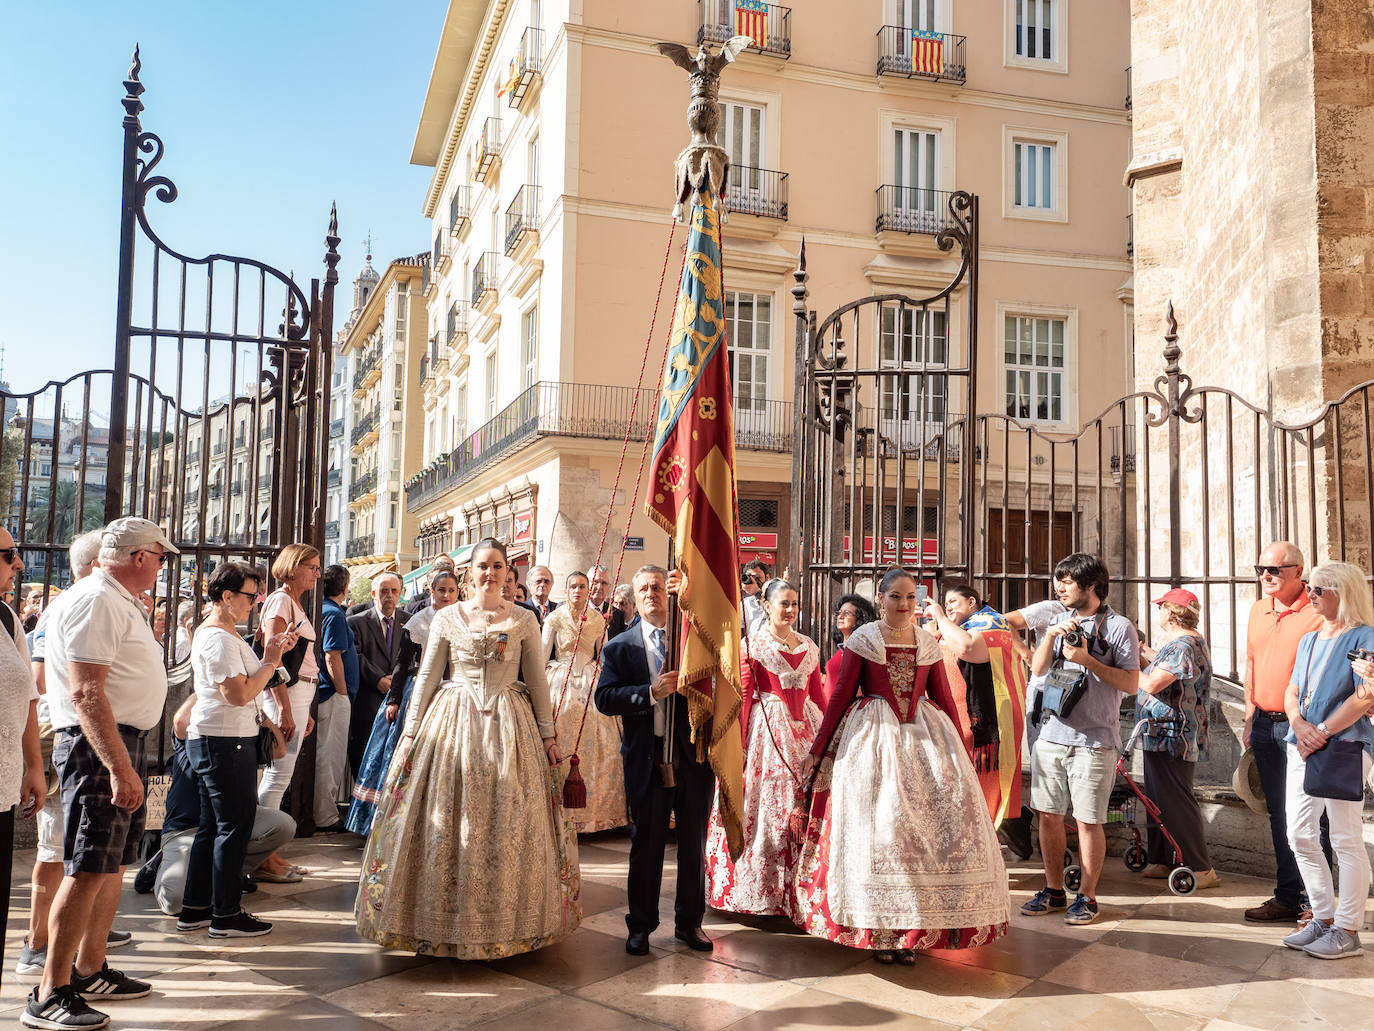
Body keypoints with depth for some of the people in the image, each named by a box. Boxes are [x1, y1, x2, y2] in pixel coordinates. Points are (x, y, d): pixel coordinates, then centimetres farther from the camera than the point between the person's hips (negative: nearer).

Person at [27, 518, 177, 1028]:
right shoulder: (96, 601, -16)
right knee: (88, 869, -9)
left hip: (124, 740, 11)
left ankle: (90, 970, 27)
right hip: (97, 744, -11)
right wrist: (119, 767, -28)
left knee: (113, 862, 16)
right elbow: (86, 693, -25)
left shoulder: (121, 603, 16)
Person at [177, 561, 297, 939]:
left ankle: (195, 909, 22)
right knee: (235, 825, -3)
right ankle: (225, 915, 4)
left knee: (213, 825, 15)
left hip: (211, 740, 11)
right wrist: (271, 661, -13)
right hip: (224, 742, -11)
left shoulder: (209, 632, 17)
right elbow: (240, 694, -23)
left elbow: (243, 679, 20)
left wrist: (270, 654, 9)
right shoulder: (219, 639, -17)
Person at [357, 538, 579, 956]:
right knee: (447, 824, 1)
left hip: (509, 729, 0)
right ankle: (443, 921, 14)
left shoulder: (524, 621, 4)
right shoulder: (447, 618, 4)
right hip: (453, 721, 0)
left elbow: (537, 681, 7)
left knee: (508, 827, 2)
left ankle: (506, 921, 15)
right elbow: (427, 676, 6)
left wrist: (547, 734, 3)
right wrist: (411, 731, 2)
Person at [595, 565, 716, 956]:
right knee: (646, 844, 7)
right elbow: (604, 699, -6)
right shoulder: (619, 647, 3)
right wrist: (651, 693, -19)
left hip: (694, 755, 1)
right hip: (647, 759, -1)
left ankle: (689, 922, 27)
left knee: (694, 843, 11)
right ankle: (641, 926, 23)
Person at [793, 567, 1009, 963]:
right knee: (875, 824, -3)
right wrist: (817, 751, -2)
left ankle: (910, 931, 9)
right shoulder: (863, 640, 0)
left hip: (924, 737, 3)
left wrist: (960, 752, 10)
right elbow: (840, 697, 0)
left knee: (929, 821, -3)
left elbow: (944, 700, 12)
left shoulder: (928, 644, 9)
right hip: (872, 737, -3)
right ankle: (879, 932, 9)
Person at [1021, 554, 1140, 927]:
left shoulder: (1119, 627, -2)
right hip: (1051, 734, 5)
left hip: (1093, 740, -5)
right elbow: (1037, 669, 8)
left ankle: (1086, 896, 14)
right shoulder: (1060, 621, 15)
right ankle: (1054, 890, 23)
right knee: (1049, 814, 9)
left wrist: (1088, 660, -16)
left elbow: (1131, 684, -7)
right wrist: (1051, 635, -7)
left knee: (1088, 821, 1)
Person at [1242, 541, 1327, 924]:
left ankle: (1312, 901, 7)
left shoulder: (1316, 613, -11)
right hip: (1265, 724, 7)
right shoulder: (1258, 610, 12)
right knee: (1279, 813, 13)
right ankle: (1288, 896, 22)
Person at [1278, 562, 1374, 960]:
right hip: (1303, 747, 8)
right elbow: (1291, 692, 15)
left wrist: (1322, 732, -15)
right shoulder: (1309, 640, 17)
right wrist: (1300, 726, -5)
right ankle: (1323, 918, 21)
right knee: (1300, 835, 9)